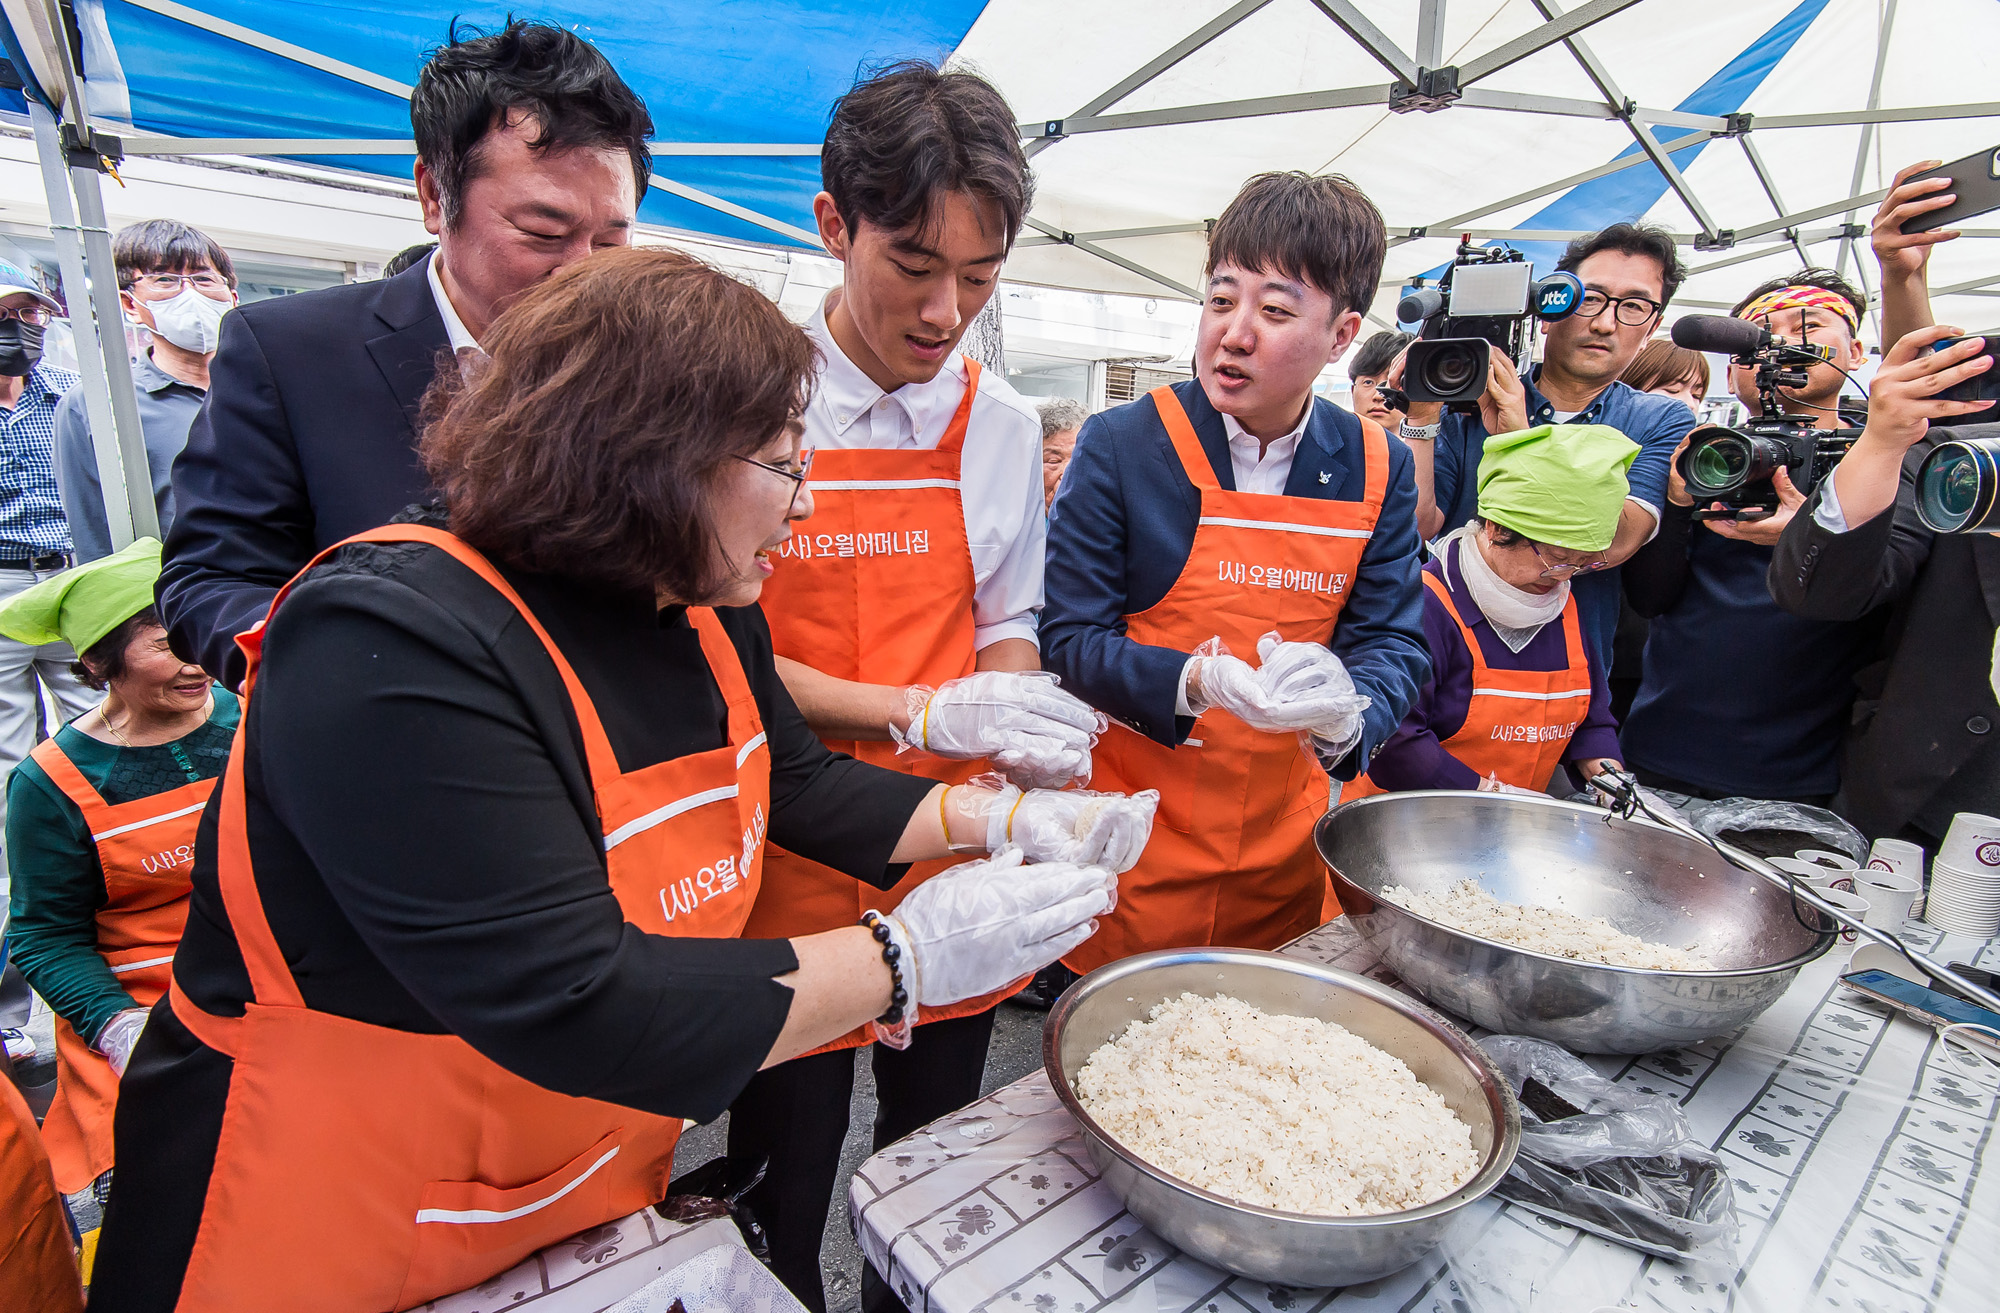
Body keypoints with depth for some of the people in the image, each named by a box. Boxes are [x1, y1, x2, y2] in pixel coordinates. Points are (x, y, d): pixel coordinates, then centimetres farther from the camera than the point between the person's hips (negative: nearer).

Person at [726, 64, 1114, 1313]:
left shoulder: (1002, 421, 1)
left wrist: (1033, 738, -11)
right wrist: (921, 714, -21)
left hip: (955, 848, 4)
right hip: (794, 850, -3)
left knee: (938, 1155, 22)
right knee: (785, 1174, 15)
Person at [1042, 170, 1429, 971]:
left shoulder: (1379, 472, 0)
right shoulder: (1120, 447, -11)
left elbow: (1395, 644, 0)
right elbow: (1068, 637, -12)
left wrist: (1345, 713, -23)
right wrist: (1203, 680, -28)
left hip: (1283, 846, 4)